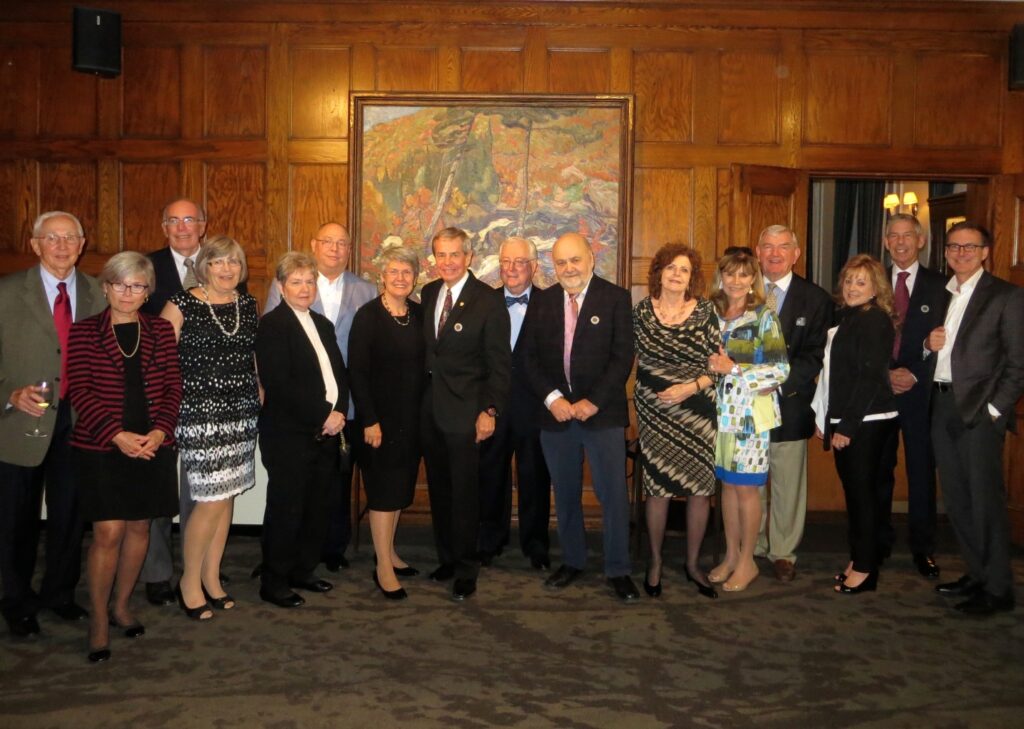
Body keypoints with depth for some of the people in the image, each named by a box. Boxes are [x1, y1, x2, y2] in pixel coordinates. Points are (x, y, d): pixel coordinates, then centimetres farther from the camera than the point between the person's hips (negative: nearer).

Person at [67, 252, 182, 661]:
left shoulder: (160, 332, 7)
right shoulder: (84, 332, 0)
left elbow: (173, 387, 4)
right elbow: (80, 391, -6)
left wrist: (160, 432, -11)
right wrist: (117, 435, -17)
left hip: (152, 447, 3)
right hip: (100, 448, -3)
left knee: (139, 527, 11)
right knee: (108, 533, -5)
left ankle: (121, 606, 30)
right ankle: (98, 620, 12)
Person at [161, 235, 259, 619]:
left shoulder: (248, 305, 9)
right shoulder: (181, 305, -6)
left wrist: (259, 394, 12)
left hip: (242, 413, 5)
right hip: (200, 413, -5)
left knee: (227, 496, 10)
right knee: (212, 499, -7)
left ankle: (211, 577, 26)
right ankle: (189, 581, 14)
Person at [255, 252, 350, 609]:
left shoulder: (323, 324, 17)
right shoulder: (272, 325, -8)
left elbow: (340, 374, 16)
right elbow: (279, 384, -16)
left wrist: (340, 412, -3)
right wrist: (323, 415, -15)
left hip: (326, 432, 7)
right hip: (289, 435, -7)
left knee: (317, 508, 12)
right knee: (285, 509, 1)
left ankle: (303, 571, 26)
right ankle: (274, 582, 13)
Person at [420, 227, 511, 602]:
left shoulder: (488, 302, -10)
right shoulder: (429, 293, 8)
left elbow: (499, 364, -10)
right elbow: (425, 348, 13)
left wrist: (490, 411, -15)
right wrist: (419, 396, 7)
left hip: (464, 410, -5)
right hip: (429, 407, 6)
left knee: (465, 491, 3)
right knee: (438, 489, 14)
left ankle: (466, 570, 16)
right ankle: (446, 558, 28)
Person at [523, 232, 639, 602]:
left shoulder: (615, 297, -1)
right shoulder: (543, 300, 8)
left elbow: (623, 357, -6)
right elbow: (532, 357, 6)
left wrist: (594, 401, -13)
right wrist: (552, 398, -8)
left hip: (602, 414, -3)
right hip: (556, 412, 3)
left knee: (614, 495, -1)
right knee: (565, 495, 13)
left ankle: (618, 570, 12)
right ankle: (572, 561, 28)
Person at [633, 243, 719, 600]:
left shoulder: (705, 311, 0)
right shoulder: (642, 311, 3)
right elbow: (634, 357, 10)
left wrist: (691, 387, -15)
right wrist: (646, 388, -1)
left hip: (697, 411, 0)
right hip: (654, 413, 0)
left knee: (701, 486, 4)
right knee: (657, 486, 2)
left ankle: (693, 562, 21)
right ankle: (655, 561, 19)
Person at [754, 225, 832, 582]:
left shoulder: (816, 299, 1)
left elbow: (816, 356, -6)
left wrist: (779, 380, -19)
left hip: (789, 405, -2)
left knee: (787, 485, 7)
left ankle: (782, 552, 22)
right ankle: (751, 547, 27)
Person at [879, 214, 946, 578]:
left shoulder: (940, 286, 2)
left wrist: (916, 376, -11)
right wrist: (884, 375, -8)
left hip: (921, 392, -1)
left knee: (922, 470, 5)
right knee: (878, 471, 9)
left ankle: (923, 547, 16)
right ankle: (879, 542, 22)